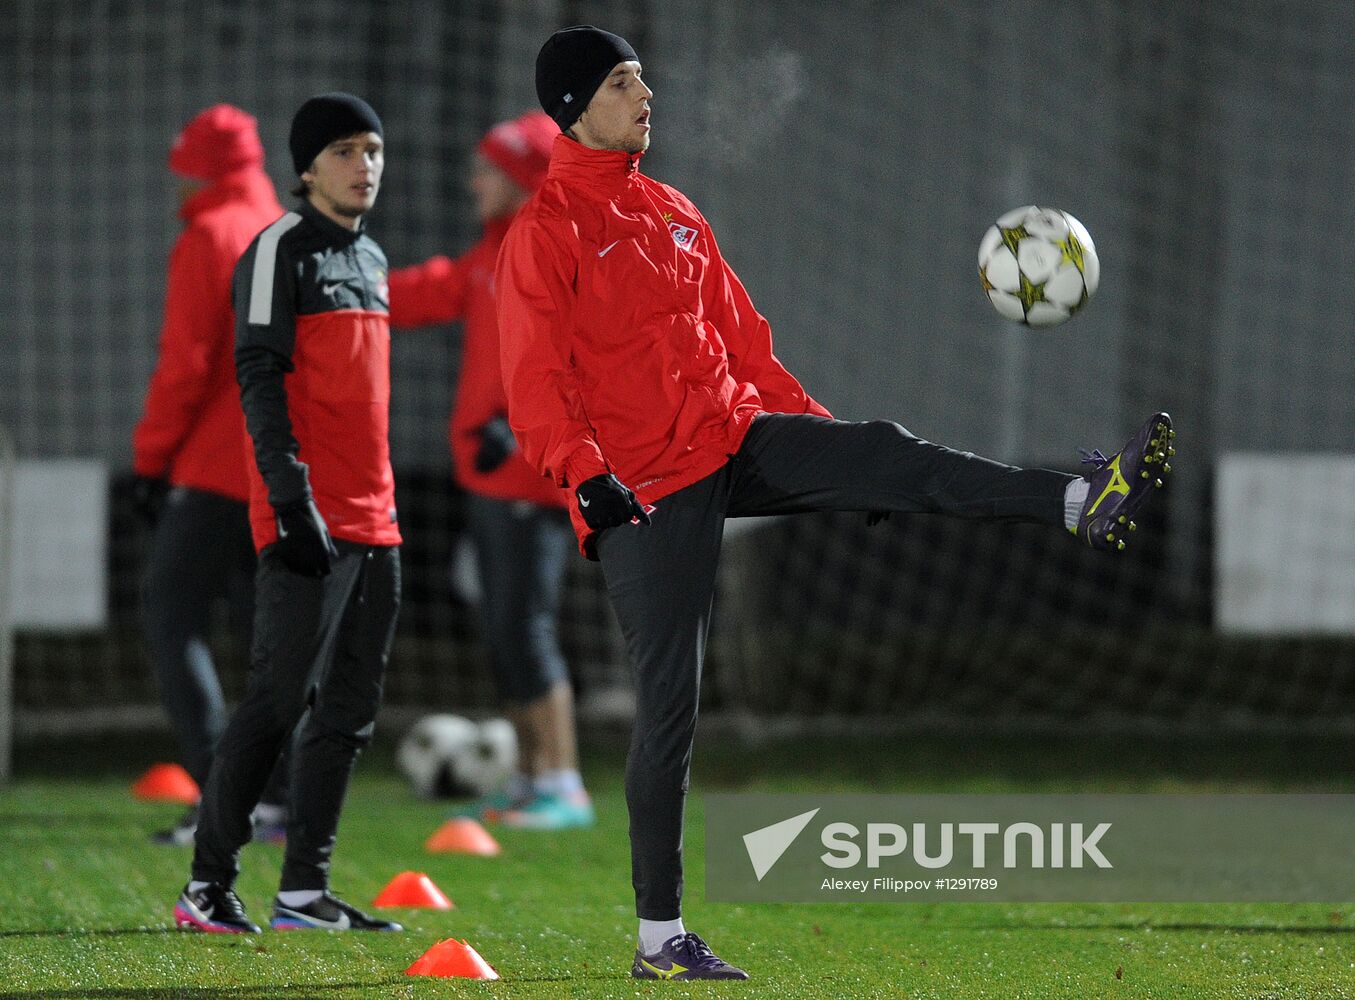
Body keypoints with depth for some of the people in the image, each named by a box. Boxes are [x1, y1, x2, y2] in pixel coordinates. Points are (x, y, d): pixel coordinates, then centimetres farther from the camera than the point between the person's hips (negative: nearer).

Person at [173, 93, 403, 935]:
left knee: (350, 709, 6)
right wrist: (292, 498, -20)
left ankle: (306, 891, 10)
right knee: (280, 698, -10)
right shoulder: (283, 250, -6)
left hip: (373, 523, 8)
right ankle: (210, 884, -5)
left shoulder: (371, 260, 19)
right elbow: (260, 381, -13)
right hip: (308, 521, -8)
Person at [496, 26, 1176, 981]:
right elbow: (535, 384, -15)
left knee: (885, 454, -18)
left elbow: (739, 336, 21)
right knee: (669, 704, -5)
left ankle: (1081, 504, -33)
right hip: (644, 489, -6)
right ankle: (659, 937, 1)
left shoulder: (672, 212, 15)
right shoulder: (546, 232, -8)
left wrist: (821, 436, 17)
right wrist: (587, 477, -30)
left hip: (733, 439, 6)